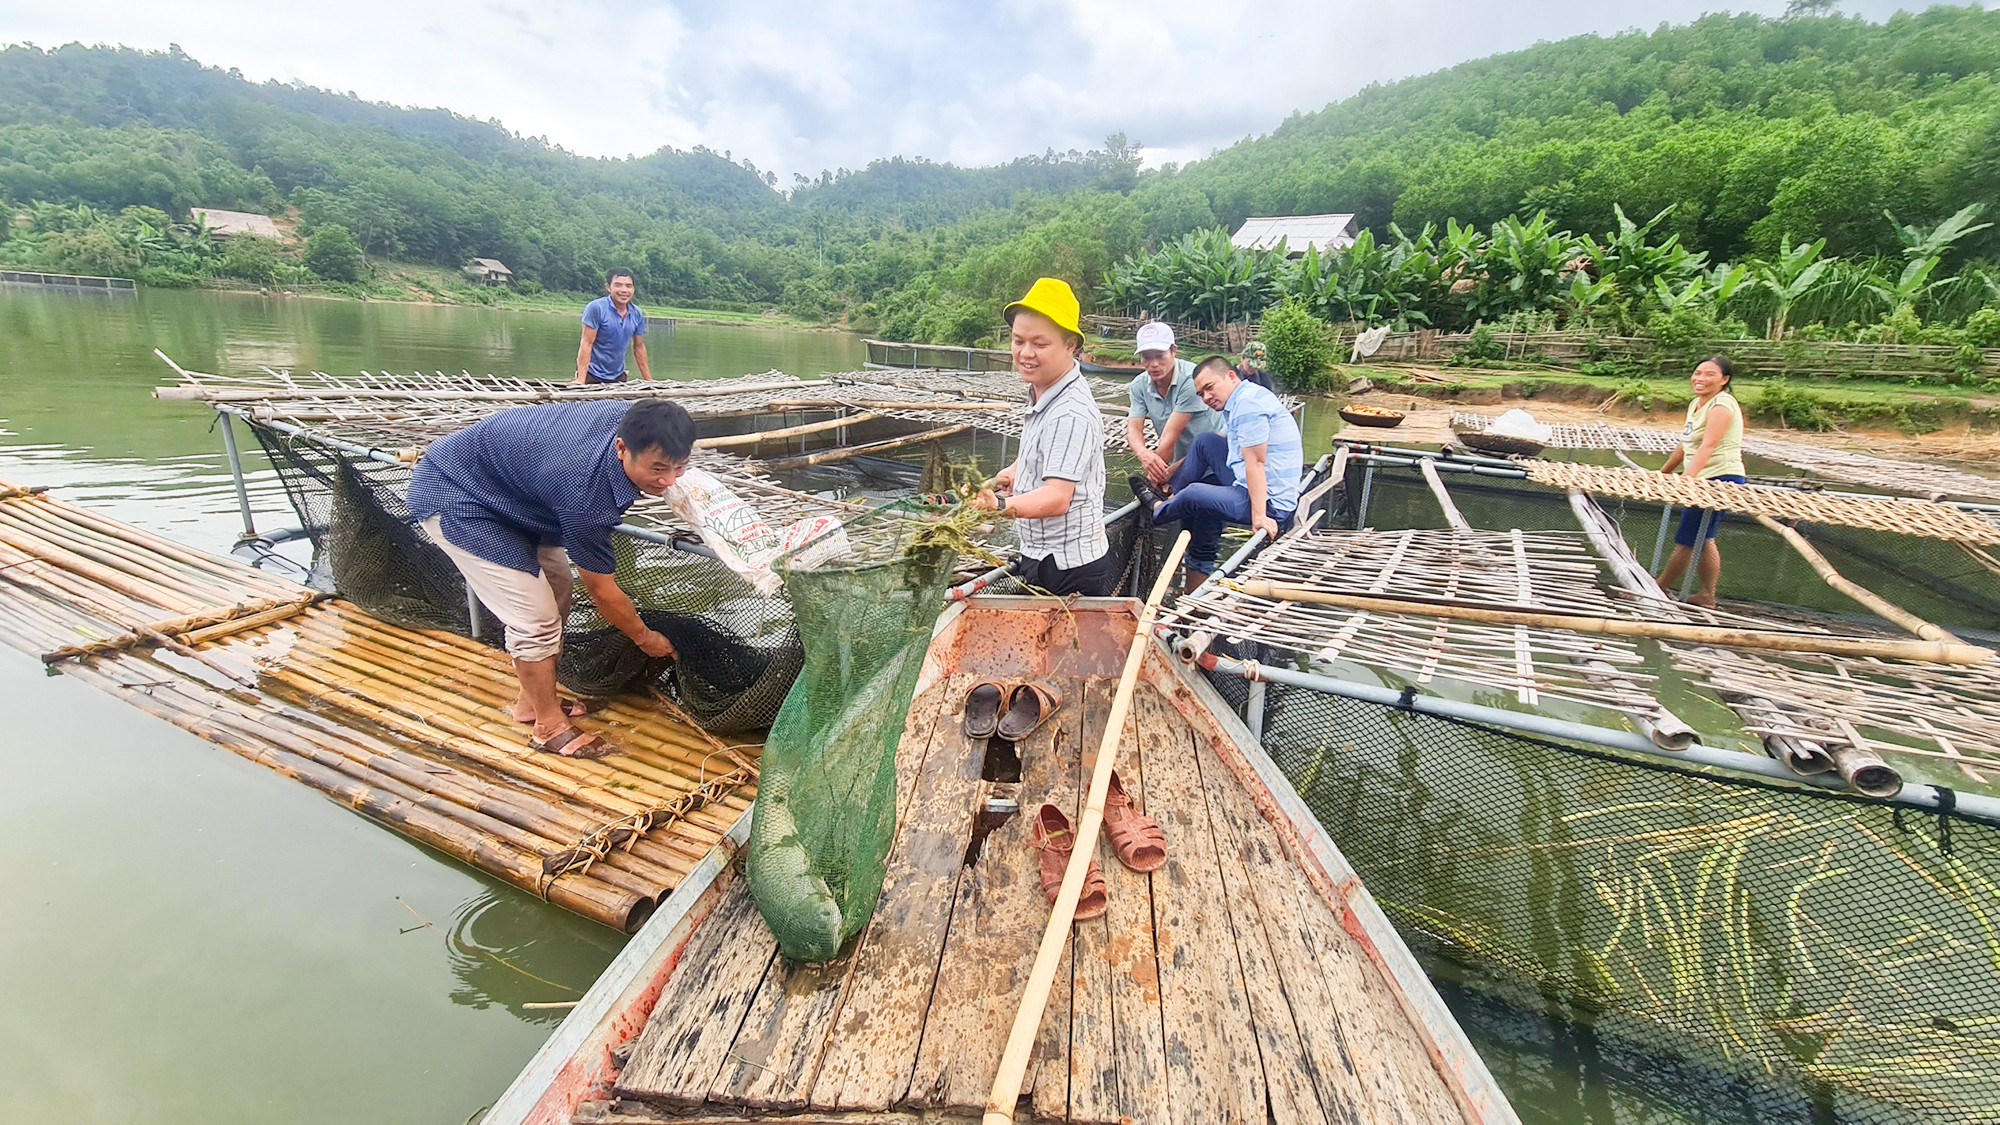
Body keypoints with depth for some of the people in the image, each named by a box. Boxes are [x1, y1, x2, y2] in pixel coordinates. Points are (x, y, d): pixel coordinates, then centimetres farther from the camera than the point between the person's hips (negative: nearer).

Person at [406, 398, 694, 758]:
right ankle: (550, 727, 9)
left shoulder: (631, 420, -20)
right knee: (536, 618, -11)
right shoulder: (587, 491, -37)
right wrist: (645, 638, -6)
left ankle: (532, 700, 27)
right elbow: (602, 591, -20)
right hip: (450, 498, -9)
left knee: (556, 589, 10)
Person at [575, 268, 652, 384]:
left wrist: (648, 379, 9)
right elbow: (587, 343, -15)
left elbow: (638, 347, 11)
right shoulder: (596, 308, -13)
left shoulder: (637, 314, 2)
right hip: (592, 375, -4)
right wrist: (581, 379, -23)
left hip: (618, 376, 4)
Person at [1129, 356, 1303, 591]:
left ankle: (1158, 508, 7)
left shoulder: (1248, 404, -17)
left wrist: (1259, 515, -29)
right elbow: (1216, 444, 24)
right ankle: (1171, 497, 11)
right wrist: (1169, 473, 21)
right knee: (1205, 442, 12)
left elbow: (1255, 463, -24)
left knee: (1196, 495, -24)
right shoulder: (1239, 403, 16)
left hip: (1271, 504, -11)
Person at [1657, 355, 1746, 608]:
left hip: (1720, 480, -10)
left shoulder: (1722, 405, -15)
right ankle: (1707, 596, 26)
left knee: (1686, 540, -3)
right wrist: (1662, 473, 28)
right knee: (1702, 540, 16)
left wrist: (1686, 478, -40)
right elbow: (1685, 445, 22)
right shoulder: (1696, 404, 12)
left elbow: (1708, 446, -28)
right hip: (1705, 481, 10)